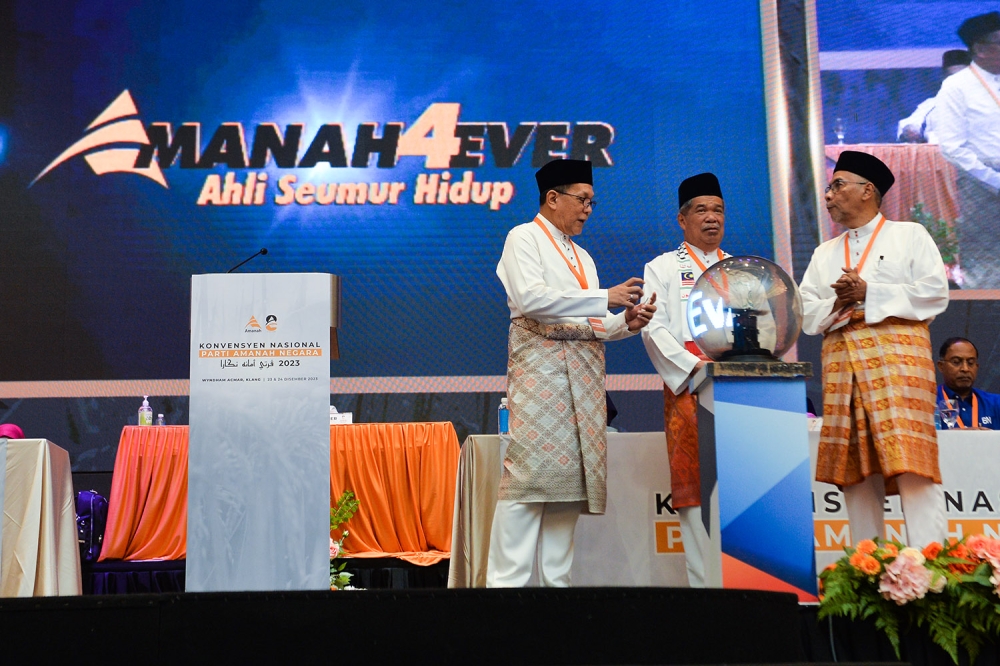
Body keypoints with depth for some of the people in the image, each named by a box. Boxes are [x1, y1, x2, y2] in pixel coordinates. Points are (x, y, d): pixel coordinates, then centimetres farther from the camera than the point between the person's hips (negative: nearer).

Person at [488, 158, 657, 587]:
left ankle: (557, 580, 5)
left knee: (572, 473, 2)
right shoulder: (524, 238, 4)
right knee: (530, 472, -14)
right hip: (541, 363, -7)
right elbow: (530, 298, -14)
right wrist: (604, 298, -14)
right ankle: (505, 582, -13)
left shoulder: (583, 257, 26)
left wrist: (626, 322, 0)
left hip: (585, 371, 7)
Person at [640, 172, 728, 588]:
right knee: (695, 483, -8)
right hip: (689, 385, -3)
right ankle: (704, 580, -7)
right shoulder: (663, 268, 13)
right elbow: (654, 328, 1)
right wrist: (695, 367, -12)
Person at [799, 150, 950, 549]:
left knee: (910, 460, -14)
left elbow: (935, 293, -1)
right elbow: (806, 315, 14)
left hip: (897, 356, -4)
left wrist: (869, 293, -7)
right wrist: (837, 304, -7)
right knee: (855, 469, 0)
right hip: (842, 364, 4)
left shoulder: (909, 236, 12)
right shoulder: (824, 254, 22)